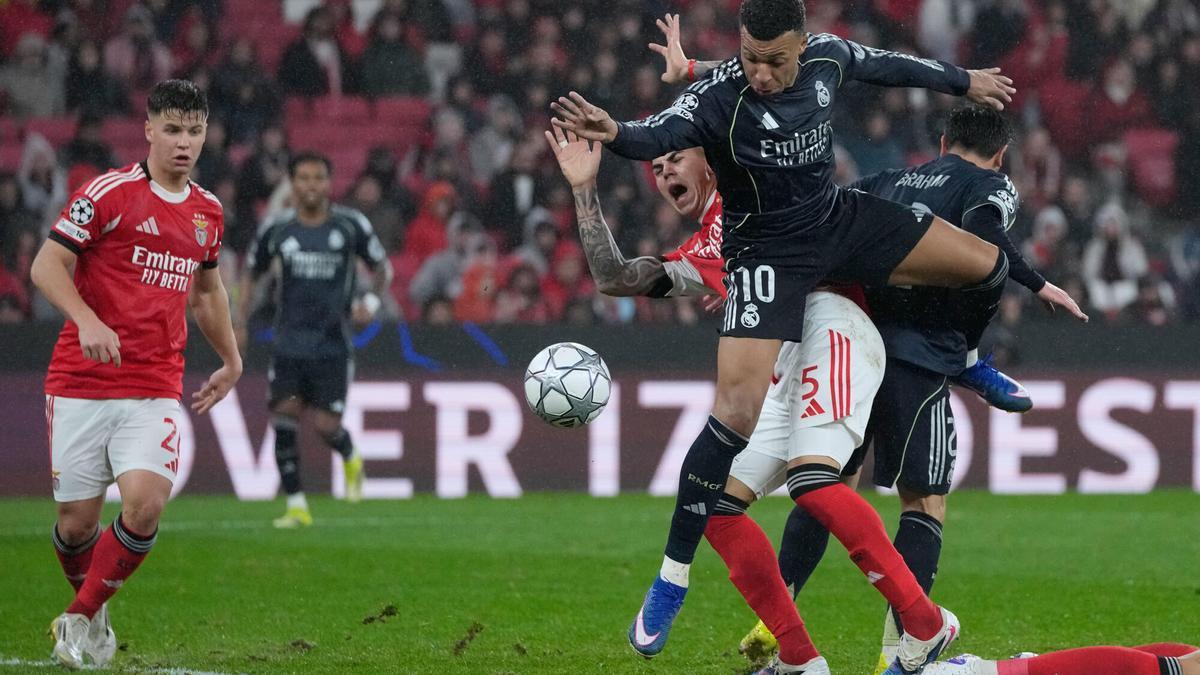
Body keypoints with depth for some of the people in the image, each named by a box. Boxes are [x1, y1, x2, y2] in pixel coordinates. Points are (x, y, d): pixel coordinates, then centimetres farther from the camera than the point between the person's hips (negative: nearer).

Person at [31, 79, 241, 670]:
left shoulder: (207, 211, 12)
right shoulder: (109, 193, -6)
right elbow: (46, 266, -9)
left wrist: (231, 362, 33)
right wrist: (88, 322, -24)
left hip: (155, 389, 3)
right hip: (81, 383, -3)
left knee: (145, 504, -18)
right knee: (77, 521, -1)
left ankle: (80, 619, 1)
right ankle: (89, 602, 31)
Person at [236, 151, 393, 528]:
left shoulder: (351, 225, -2)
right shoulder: (276, 229, 3)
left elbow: (383, 267, 10)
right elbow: (252, 275, 16)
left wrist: (371, 300, -9)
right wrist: (240, 324, 7)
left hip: (333, 344, -2)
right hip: (289, 341, 2)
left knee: (326, 425, -7)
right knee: (284, 416, -10)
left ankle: (350, 458, 30)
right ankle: (296, 505, -1)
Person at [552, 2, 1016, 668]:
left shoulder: (828, 58, -9)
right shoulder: (718, 95, -26)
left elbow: (887, 64, 12)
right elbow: (661, 133, -45)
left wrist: (963, 81, 28)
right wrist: (616, 134, -69)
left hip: (839, 220, 6)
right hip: (768, 254, -6)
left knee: (986, 266, 5)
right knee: (737, 409, -21)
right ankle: (673, 576, -11)